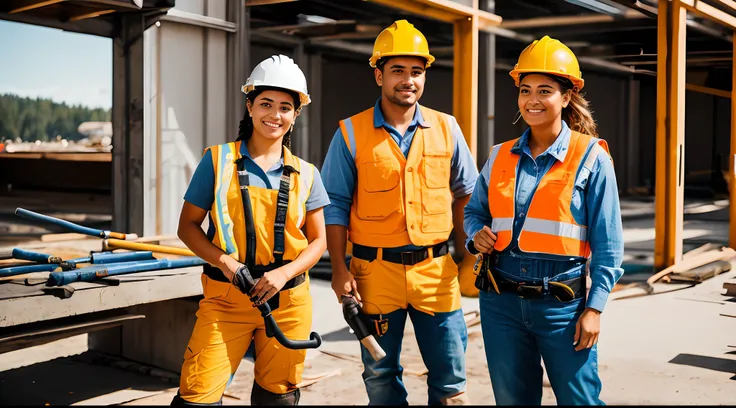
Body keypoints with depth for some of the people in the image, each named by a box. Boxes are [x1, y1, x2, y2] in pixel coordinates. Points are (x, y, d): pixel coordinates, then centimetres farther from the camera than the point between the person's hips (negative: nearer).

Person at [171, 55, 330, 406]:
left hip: (287, 302, 2)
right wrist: (224, 262, -14)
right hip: (225, 297, -2)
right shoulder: (218, 160, 1)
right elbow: (188, 225, 3)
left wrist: (284, 273, -10)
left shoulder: (305, 175, 7)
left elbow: (317, 241, 8)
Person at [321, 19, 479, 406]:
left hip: (435, 271, 1)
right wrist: (339, 269, -7)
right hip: (375, 272, -1)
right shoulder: (351, 133, -1)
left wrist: (466, 250, 6)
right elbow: (335, 205, 0)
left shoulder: (446, 128, 4)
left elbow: (466, 194, 13)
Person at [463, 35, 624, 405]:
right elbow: (475, 210, 19)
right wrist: (477, 236, -4)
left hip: (562, 303, -4)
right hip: (501, 303, 4)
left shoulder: (591, 157, -5)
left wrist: (594, 308, -10)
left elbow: (607, 244, -5)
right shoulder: (500, 157, 6)